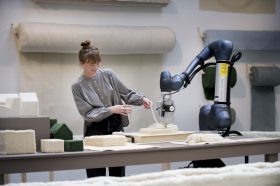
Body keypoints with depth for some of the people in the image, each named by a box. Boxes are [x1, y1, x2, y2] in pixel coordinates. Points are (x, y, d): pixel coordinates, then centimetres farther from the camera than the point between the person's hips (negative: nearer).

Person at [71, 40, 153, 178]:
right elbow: (87, 113, -10)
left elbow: (126, 93, 5)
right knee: (96, 178, 0)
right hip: (95, 130, -3)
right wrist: (111, 110, -19)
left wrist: (142, 99, -13)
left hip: (116, 126, 3)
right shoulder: (77, 86, -5)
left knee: (118, 175, 7)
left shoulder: (108, 75, 2)